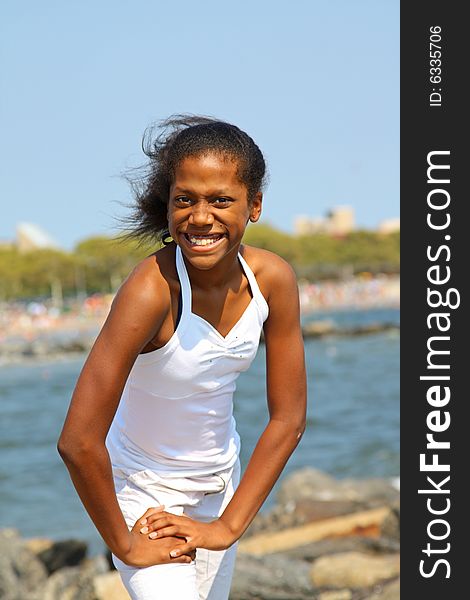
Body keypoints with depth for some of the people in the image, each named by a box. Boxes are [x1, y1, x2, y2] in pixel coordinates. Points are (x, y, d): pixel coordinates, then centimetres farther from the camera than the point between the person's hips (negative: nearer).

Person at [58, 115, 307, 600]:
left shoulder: (273, 280, -16)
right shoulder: (152, 290, -31)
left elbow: (288, 419, -7)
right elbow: (78, 442, -32)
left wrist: (228, 527, -11)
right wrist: (125, 544, -20)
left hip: (221, 483, 5)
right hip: (141, 491, -5)